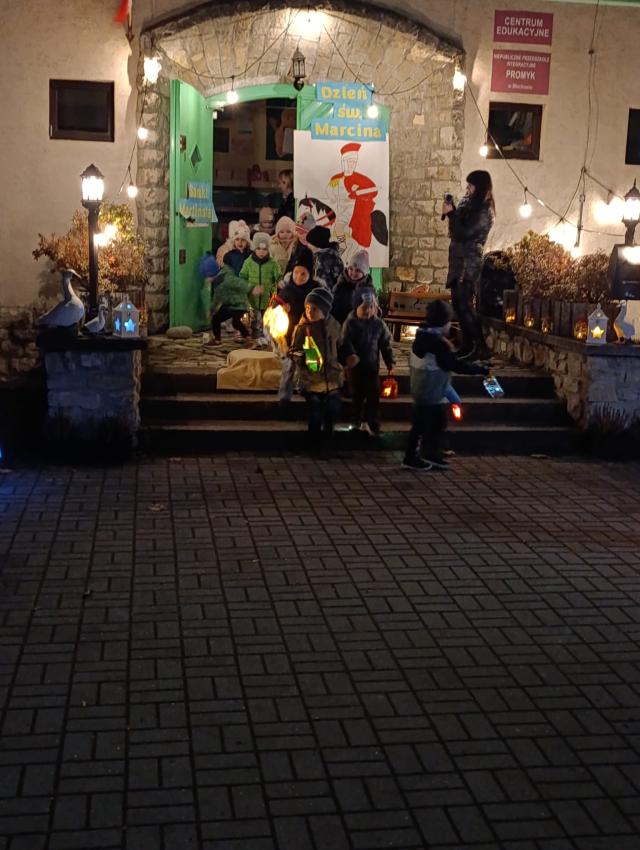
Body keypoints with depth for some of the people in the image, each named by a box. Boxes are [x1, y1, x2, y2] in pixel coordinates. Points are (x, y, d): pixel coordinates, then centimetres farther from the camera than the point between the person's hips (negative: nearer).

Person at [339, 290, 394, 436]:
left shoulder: (379, 324, -6)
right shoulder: (350, 323, -11)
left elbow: (386, 344, 2)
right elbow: (345, 342, -15)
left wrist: (390, 362, 1)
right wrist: (349, 355, -33)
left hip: (372, 365, 1)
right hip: (355, 366, -1)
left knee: (374, 395, 2)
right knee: (357, 395, 13)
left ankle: (371, 423, 14)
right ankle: (358, 421, 30)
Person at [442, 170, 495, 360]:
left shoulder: (484, 212, -15)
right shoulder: (470, 203, 11)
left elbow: (464, 232, -21)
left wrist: (450, 213, -14)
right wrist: (452, 210, 3)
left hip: (469, 262, -9)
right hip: (459, 259, 9)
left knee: (464, 305, -12)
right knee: (458, 303, 11)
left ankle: (481, 348, -8)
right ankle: (468, 345, 19)